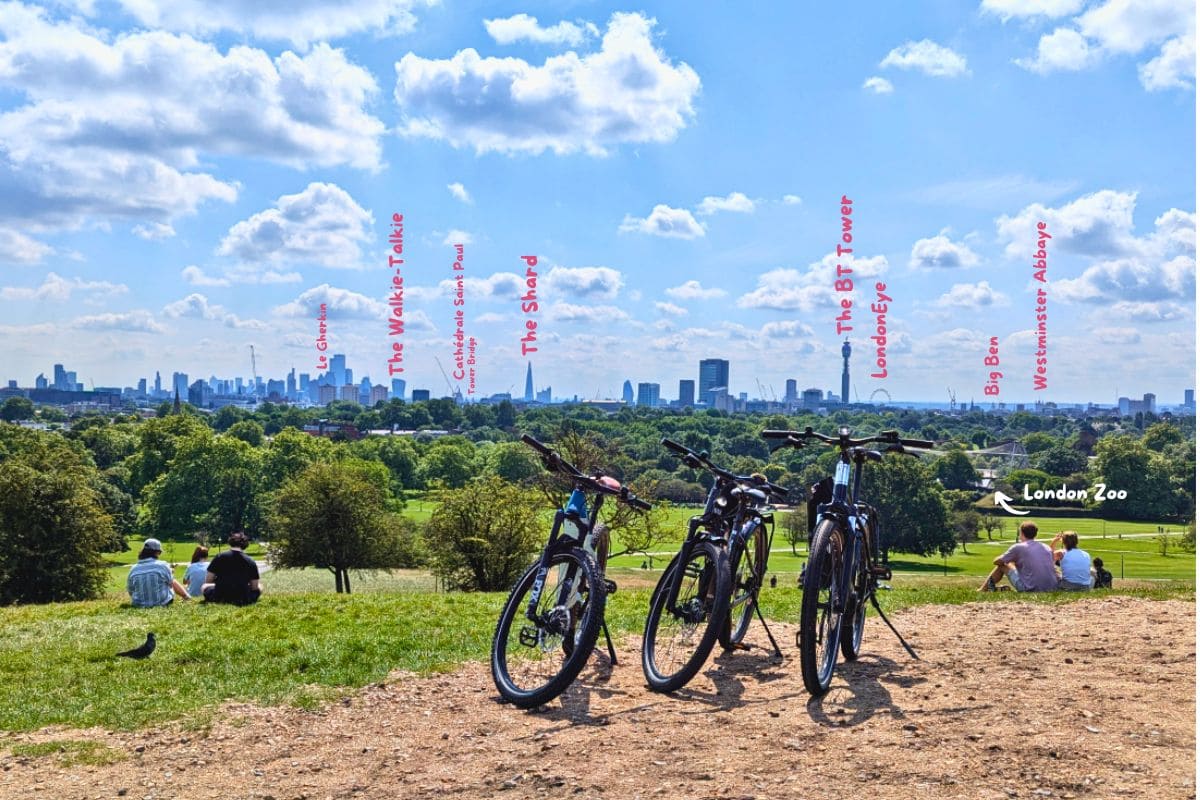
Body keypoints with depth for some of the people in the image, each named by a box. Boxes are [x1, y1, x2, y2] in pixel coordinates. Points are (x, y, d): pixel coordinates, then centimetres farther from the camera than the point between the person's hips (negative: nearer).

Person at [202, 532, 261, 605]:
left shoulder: (219, 557, 0)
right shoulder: (251, 562, -2)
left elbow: (208, 581, 4)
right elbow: (254, 587, 1)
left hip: (220, 597, 1)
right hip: (243, 599, 0)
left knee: (204, 587, 30)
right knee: (260, 588, 27)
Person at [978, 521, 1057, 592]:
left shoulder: (1018, 547, -4)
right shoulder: (1046, 547, 10)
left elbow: (996, 562, 6)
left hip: (1031, 589, -5)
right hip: (1052, 589, 5)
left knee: (1002, 566, 14)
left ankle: (983, 589, 28)